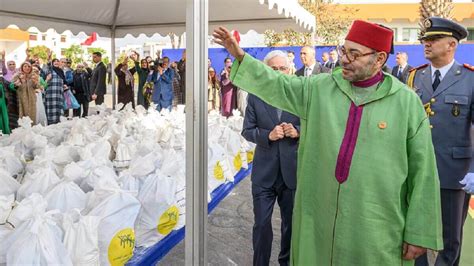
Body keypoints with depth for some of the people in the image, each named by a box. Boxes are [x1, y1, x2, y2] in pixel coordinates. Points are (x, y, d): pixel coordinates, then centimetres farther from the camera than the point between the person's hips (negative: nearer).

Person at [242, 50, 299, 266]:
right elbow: (247, 131, -2)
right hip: (264, 171, -1)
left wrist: (297, 132, -18)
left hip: (292, 170, 1)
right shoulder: (255, 97, -1)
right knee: (262, 224, 3)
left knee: (291, 222, 17)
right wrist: (268, 135, -19)